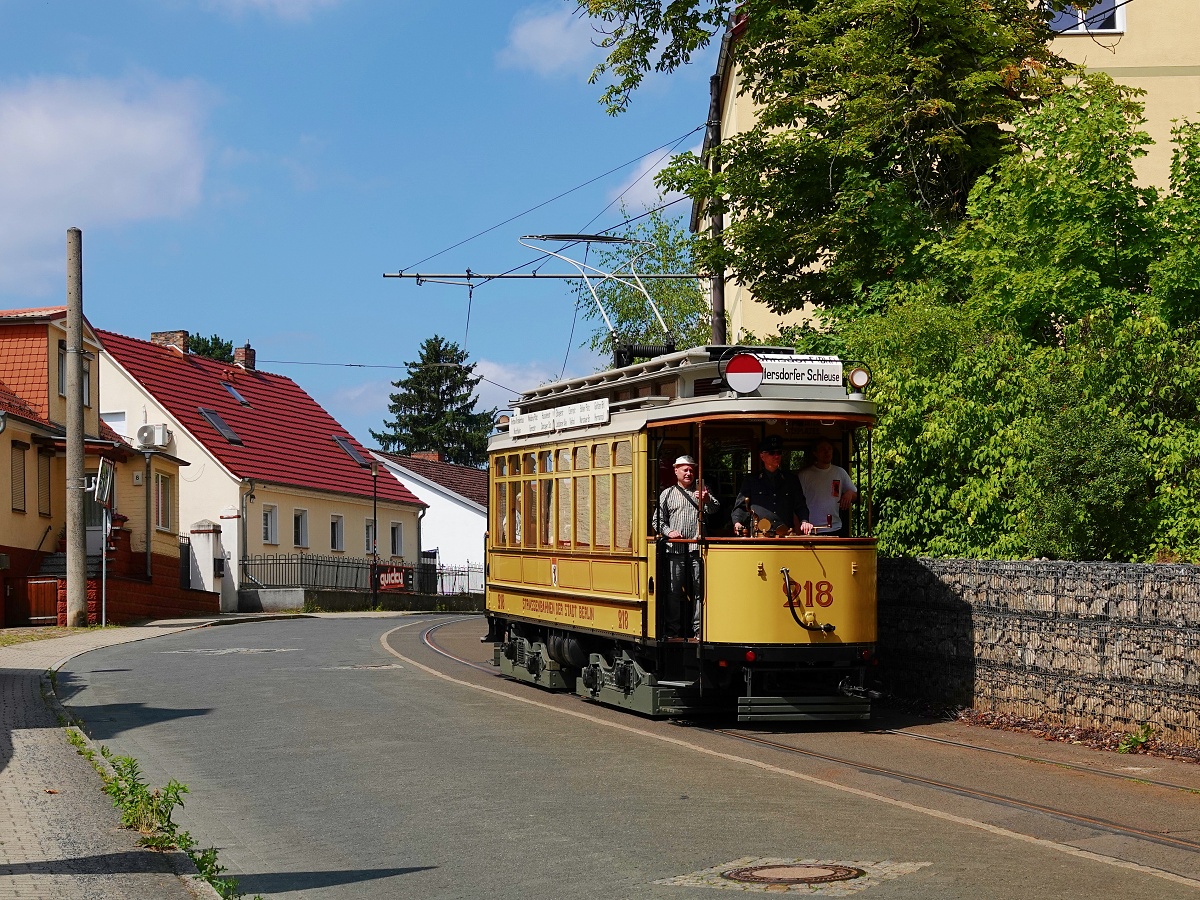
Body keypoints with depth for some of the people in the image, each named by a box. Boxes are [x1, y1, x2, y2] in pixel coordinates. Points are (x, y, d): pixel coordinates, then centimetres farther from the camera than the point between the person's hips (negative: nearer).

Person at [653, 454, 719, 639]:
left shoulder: (701, 489, 14)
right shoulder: (667, 494, 13)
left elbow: (714, 509, 2)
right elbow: (658, 520, 13)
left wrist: (706, 500, -19)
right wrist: (668, 532, -5)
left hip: (697, 549, 0)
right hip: (675, 549, 0)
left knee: (699, 590, -2)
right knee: (674, 591, 2)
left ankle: (698, 629, 0)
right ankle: (673, 630, 8)